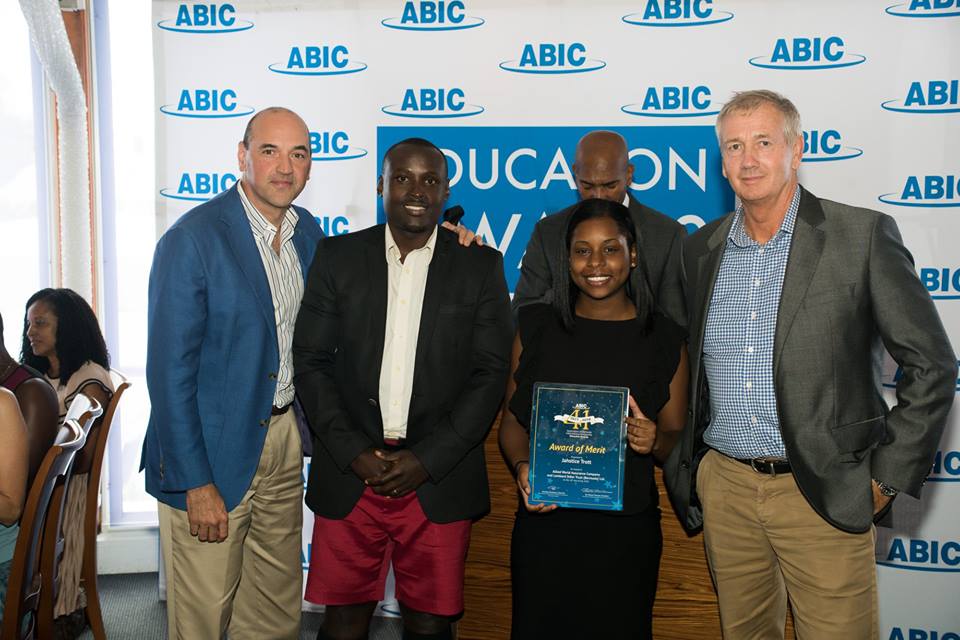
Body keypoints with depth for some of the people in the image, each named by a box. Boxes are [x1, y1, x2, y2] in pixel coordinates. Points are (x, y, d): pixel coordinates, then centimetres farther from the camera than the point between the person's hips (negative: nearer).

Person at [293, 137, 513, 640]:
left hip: (439, 478, 0)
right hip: (350, 473, 1)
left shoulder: (480, 266, 2)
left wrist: (427, 460, -9)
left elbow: (490, 373, -1)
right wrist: (354, 454, -7)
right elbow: (310, 362, 2)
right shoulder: (338, 256, 5)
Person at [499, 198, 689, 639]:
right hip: (543, 524, 1)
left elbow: (677, 437, 6)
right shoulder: (536, 326, 4)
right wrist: (522, 467, -10)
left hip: (626, 531, 0)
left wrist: (654, 441, -15)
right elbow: (512, 419, 8)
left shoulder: (663, 338, 1)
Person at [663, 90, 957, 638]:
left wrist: (888, 477, -6)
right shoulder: (701, 249, 6)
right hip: (724, 489, 4)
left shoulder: (863, 236, -6)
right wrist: (684, 463, 8)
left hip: (824, 495, -4)